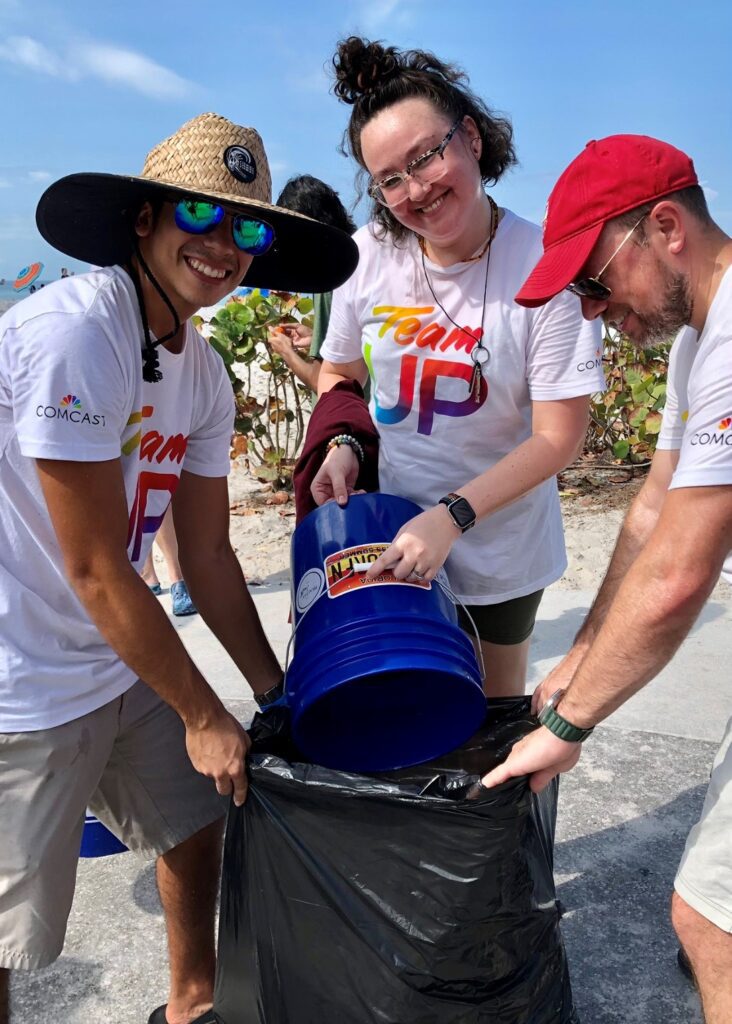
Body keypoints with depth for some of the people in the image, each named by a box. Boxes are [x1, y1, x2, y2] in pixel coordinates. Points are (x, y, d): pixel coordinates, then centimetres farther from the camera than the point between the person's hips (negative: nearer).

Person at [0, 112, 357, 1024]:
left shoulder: (204, 374, 3)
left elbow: (208, 556, 7)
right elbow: (94, 570, -22)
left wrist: (277, 695, 7)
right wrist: (204, 716, -12)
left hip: (124, 665, 9)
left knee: (195, 821, 21)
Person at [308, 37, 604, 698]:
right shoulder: (368, 255, -9)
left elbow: (557, 439, -17)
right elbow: (339, 373, 7)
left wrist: (451, 518, -27)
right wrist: (341, 446, -12)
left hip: (501, 551, -2)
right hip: (391, 538, 3)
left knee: (496, 710, 19)